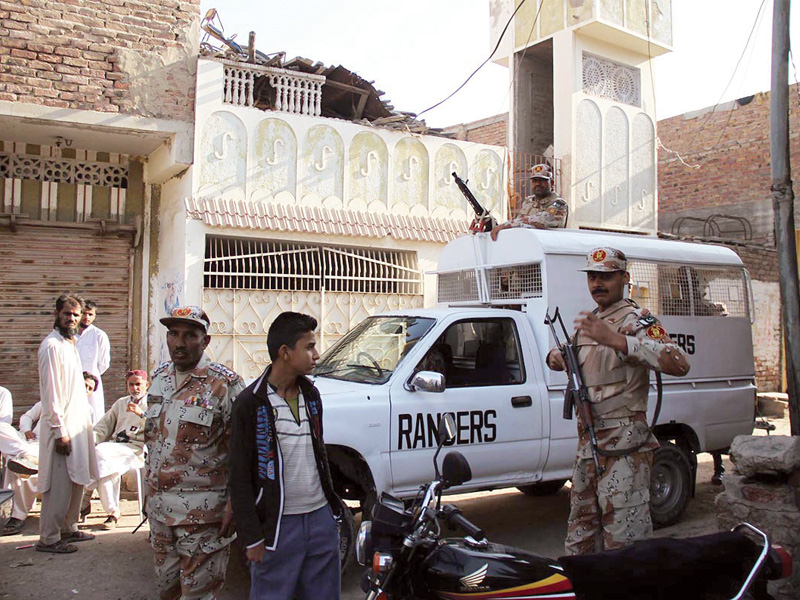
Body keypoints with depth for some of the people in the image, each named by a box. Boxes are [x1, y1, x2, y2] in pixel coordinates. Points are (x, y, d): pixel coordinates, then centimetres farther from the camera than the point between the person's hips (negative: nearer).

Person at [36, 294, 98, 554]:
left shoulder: (69, 344, 14)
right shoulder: (52, 345, -15)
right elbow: (50, 392, -19)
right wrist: (60, 431, -20)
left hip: (77, 423, 9)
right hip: (62, 427, -9)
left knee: (77, 481, 15)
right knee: (59, 485, -3)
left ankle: (68, 528, 27)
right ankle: (48, 538, 8)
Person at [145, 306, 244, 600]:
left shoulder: (224, 384, -13)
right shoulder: (159, 378, 8)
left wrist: (233, 504, -17)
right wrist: (150, 493, 18)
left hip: (203, 510, -6)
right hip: (159, 506, 7)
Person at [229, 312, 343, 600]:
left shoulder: (311, 394, 8)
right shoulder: (251, 403, -11)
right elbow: (240, 477, -10)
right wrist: (252, 538, -11)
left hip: (321, 517, 6)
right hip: (278, 525, -6)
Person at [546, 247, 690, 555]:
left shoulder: (636, 319, -10)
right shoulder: (588, 322, 15)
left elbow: (679, 364, -26)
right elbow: (570, 357, 32)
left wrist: (617, 340, -35)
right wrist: (556, 356, 7)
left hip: (623, 447, -8)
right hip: (587, 443, 8)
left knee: (625, 541, -6)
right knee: (580, 540, 17)